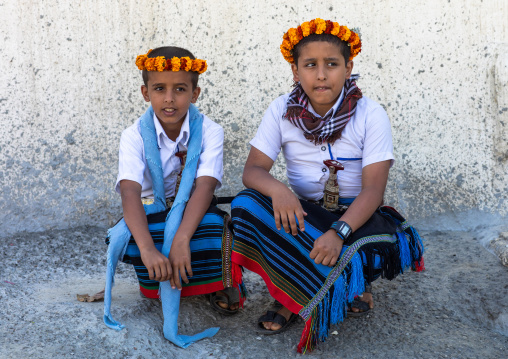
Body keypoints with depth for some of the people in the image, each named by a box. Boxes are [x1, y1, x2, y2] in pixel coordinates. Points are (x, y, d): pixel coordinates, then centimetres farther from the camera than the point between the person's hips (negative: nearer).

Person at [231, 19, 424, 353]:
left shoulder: (371, 114, -10)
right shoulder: (282, 110, -3)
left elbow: (373, 189, -17)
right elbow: (253, 170, -8)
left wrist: (338, 231, -35)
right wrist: (277, 190, -33)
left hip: (355, 214, -2)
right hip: (303, 213, 2)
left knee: (387, 243, -35)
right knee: (248, 203, -27)